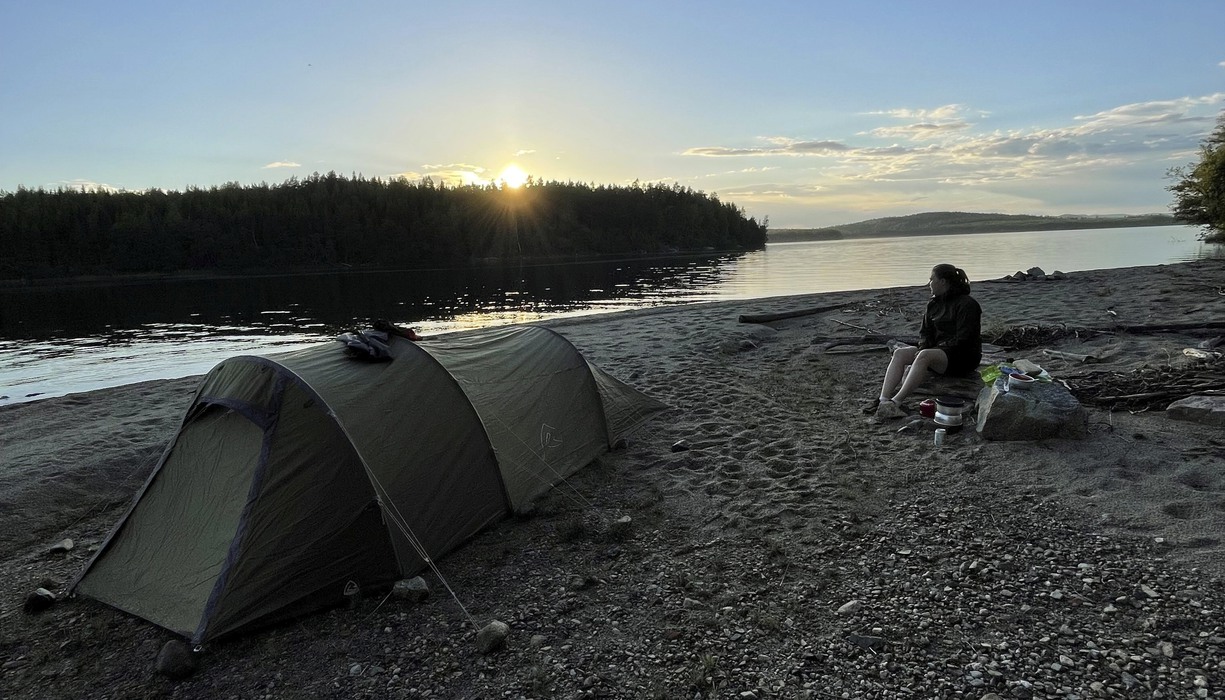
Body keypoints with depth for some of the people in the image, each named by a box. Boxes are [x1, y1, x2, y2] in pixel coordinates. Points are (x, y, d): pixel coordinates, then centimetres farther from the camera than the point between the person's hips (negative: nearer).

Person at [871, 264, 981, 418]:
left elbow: (963, 340, -17)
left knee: (925, 356, -37)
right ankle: (883, 400, -36)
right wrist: (923, 348, -5)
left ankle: (896, 402, -47)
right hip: (939, 349, 8)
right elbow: (925, 332, 16)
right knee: (900, 353, -17)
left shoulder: (967, 304, -10)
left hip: (964, 356, -8)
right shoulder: (934, 304, 15)